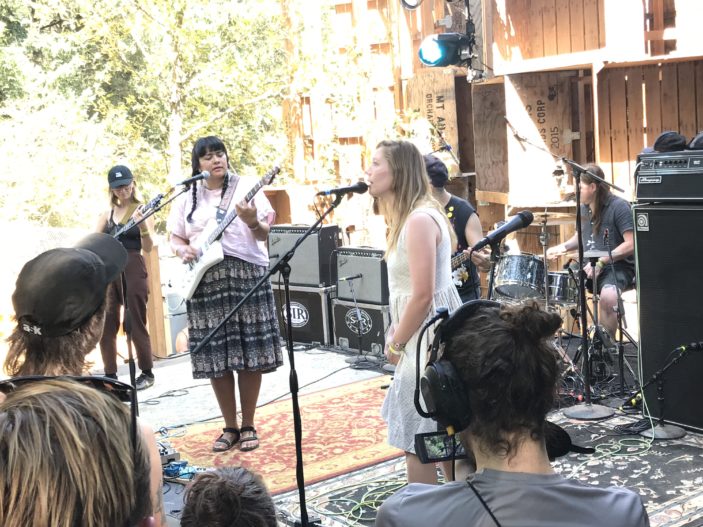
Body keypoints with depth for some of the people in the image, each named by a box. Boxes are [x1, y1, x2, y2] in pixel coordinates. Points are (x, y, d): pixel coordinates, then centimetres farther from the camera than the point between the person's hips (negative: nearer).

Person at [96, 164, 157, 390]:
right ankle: (110, 375, 12)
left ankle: (147, 373, 7)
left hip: (132, 268, -5)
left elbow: (148, 247, -9)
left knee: (136, 323, -2)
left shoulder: (143, 210, 1)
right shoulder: (108, 213, 14)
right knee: (106, 325, 4)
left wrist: (143, 225, -26)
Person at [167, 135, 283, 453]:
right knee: (215, 357, 3)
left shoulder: (247, 187, 2)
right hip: (205, 280, 2)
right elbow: (176, 239, 15)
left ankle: (248, 426, 12)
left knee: (249, 354, -1)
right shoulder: (187, 198, 10)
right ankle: (230, 427, 16)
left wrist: (253, 222, -24)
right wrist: (183, 251, -7)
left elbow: (264, 234, -3)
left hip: (247, 274, -2)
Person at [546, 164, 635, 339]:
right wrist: (564, 247, 6)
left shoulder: (619, 207, -12)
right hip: (588, 265, 7)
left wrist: (601, 261, -23)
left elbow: (630, 244, -18)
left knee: (607, 297, -35)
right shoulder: (584, 208, 10)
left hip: (617, 266, -7)